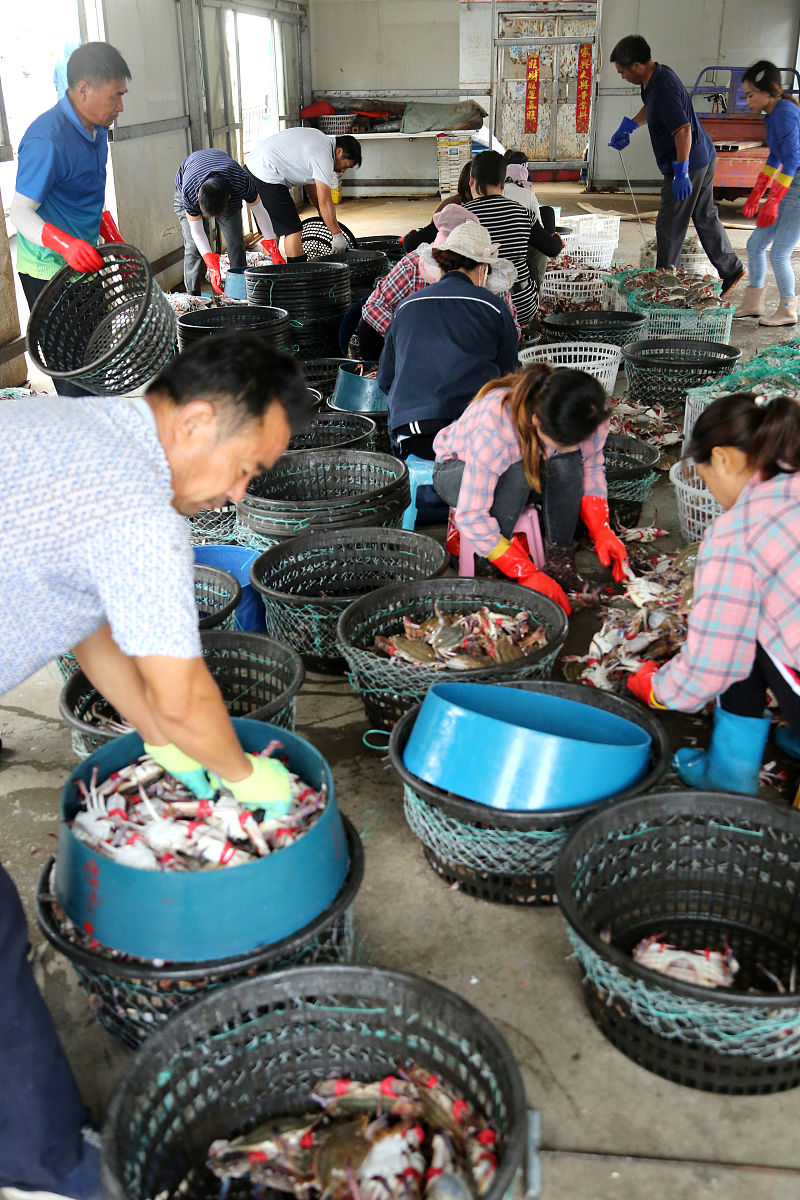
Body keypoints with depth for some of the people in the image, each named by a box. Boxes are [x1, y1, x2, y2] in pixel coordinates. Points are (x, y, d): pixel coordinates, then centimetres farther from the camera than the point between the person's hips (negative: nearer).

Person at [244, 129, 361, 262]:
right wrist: (337, 235, -14)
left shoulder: (321, 140, 15)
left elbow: (310, 181, 22)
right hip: (266, 177, -11)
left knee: (272, 229, 17)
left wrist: (325, 216, 21)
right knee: (293, 230, -9)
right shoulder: (323, 156, -16)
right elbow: (325, 202, -19)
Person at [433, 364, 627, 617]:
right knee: (516, 474, -38)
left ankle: (556, 568, -16)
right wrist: (527, 575, -40)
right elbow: (471, 516, -39)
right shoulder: (495, 429, -42)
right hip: (459, 472, -5)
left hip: (531, 467, 5)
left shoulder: (587, 419, -27)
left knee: (567, 464, -29)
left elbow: (591, 468, -8)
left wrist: (602, 531, -23)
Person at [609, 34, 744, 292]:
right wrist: (627, 128, 29)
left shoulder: (664, 88, -25)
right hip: (703, 157, 10)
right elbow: (650, 107, 29)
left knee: (669, 226, 1)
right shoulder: (658, 75, 6)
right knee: (705, 217, 18)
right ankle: (731, 269, 25)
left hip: (689, 163, -10)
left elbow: (683, 130, -30)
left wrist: (681, 173, -30)